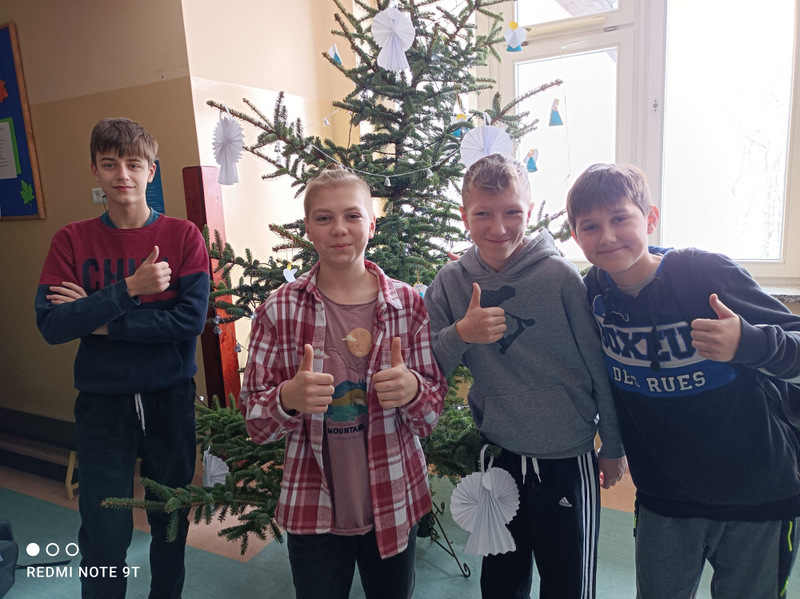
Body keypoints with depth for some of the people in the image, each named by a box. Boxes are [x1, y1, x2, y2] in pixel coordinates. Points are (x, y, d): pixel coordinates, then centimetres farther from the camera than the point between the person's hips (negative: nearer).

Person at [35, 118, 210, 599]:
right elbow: (51, 325, -12)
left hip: (171, 397, 0)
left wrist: (97, 318, -15)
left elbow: (192, 319, -16)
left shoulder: (183, 236, -5)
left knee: (172, 521, 17)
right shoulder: (72, 240, -2)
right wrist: (129, 288, -23)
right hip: (103, 403, 0)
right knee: (105, 535, 7)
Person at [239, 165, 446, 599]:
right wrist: (289, 398, -26)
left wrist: (412, 389, -24)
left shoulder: (409, 304, -6)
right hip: (312, 509, 0)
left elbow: (432, 412, -2)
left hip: (395, 504, 1)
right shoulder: (280, 310, -8)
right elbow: (255, 420, -5)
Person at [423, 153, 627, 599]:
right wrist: (459, 334, -22)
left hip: (567, 459, -2)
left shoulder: (559, 275, -14)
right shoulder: (451, 283, -5)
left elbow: (598, 364, -5)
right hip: (497, 456, 3)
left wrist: (613, 446, 2)